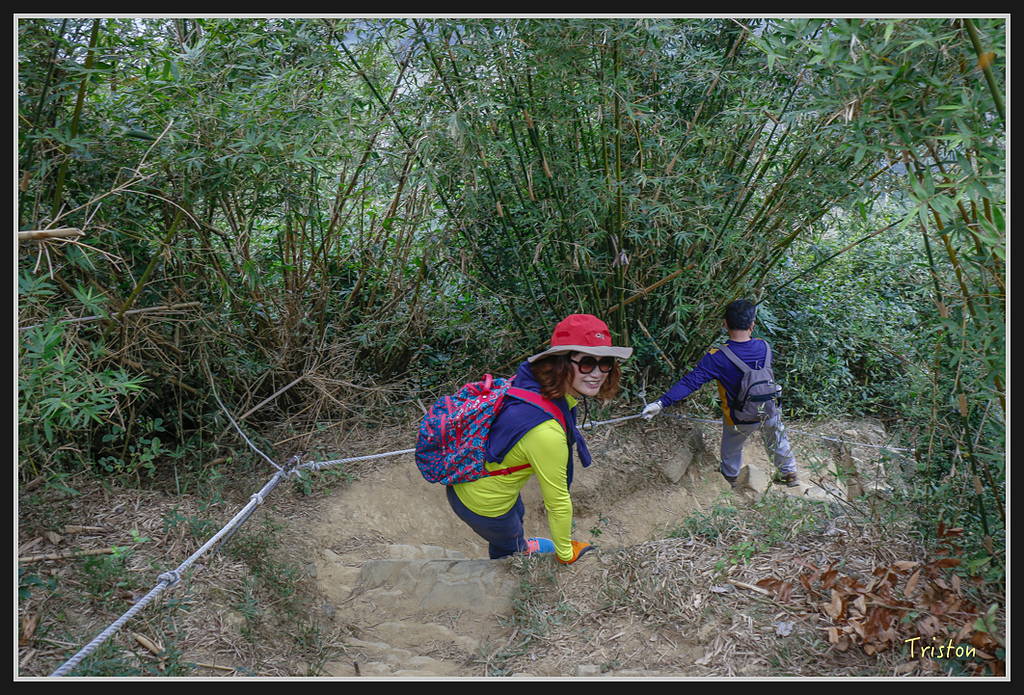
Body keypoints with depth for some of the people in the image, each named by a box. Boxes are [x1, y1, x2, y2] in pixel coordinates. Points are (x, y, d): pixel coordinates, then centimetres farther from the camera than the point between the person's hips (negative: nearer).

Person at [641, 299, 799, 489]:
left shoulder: (717, 358, -29)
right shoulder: (763, 347, -17)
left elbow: (691, 382, -31)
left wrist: (661, 403, -31)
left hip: (741, 421, -2)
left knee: (731, 448, 29)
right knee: (778, 442, 32)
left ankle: (730, 477, 53)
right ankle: (789, 474, 52)